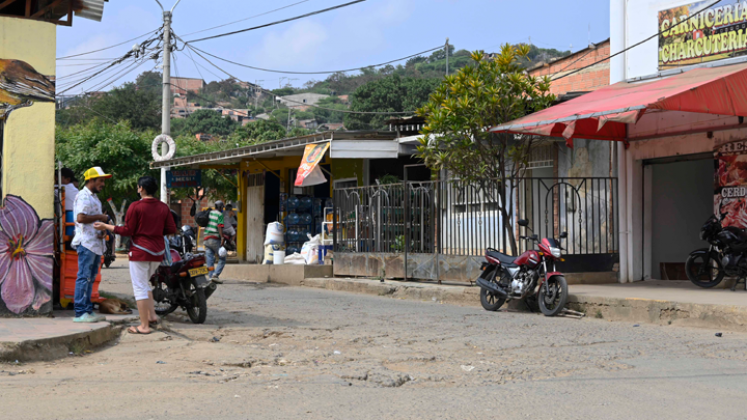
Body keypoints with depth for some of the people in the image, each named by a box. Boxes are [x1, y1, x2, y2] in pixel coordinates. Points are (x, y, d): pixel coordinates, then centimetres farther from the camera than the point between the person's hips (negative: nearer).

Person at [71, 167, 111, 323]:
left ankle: (88, 310, 17)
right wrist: (100, 217, -13)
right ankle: (80, 313, -8)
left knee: (90, 278, 12)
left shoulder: (94, 197, 21)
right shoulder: (83, 196, -11)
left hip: (96, 243, 10)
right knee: (84, 277, -9)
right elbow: (80, 218, -24)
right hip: (86, 243, -10)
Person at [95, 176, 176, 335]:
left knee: (140, 287, 0)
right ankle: (152, 316, 16)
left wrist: (106, 226, 1)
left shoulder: (136, 207, -11)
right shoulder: (163, 207, 4)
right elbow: (171, 229, 4)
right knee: (145, 283, 24)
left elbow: (127, 231, -10)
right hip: (158, 252, 6)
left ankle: (144, 325, 0)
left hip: (140, 251, -6)